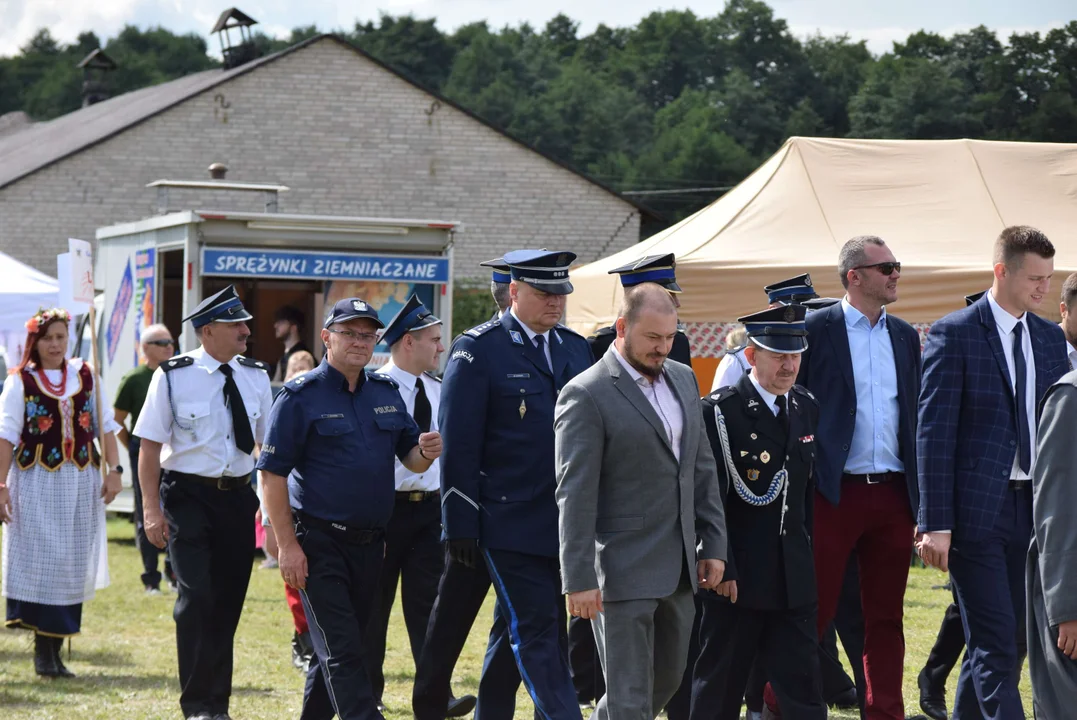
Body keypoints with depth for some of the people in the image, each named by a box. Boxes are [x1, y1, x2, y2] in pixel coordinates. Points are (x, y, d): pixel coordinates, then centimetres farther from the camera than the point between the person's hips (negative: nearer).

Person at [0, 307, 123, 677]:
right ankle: (43, 649, 0)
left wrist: (114, 470, 1)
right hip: (36, 482, -3)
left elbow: (106, 425, 11)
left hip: (81, 481, 4)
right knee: (40, 560, -6)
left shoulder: (86, 376, 8)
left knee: (74, 564, 3)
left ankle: (55, 648, 10)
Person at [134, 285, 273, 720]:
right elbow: (150, 445, -6)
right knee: (197, 595, -15)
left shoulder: (256, 377, 6)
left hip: (238, 497, 5)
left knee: (229, 601, 9)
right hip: (188, 496, -5)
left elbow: (268, 444, 12)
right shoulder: (173, 376, -7)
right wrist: (152, 509, -12)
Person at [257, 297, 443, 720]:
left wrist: (426, 453, -12)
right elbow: (272, 475, -9)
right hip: (319, 542, -6)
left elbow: (411, 460, 14)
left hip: (370, 542, 6)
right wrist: (288, 545, -15)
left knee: (342, 647, 14)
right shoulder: (301, 396, -7)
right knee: (340, 651, -9)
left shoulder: (386, 393, 11)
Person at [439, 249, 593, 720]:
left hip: (567, 521, 6)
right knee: (537, 634, -8)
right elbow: (458, 445, -8)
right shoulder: (478, 350, -6)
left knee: (515, 633, 15)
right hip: (511, 524, -6)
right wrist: (461, 524, -12)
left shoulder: (576, 348, 12)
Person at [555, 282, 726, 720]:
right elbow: (575, 495, -15)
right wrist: (579, 580, -18)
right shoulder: (586, 396, -12)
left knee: (667, 680, 18)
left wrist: (714, 545, 11)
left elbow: (702, 468, 16)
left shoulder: (683, 379, 11)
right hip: (623, 570, -7)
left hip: (679, 568, 8)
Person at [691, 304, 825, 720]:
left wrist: (807, 555, 13)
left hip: (793, 581, 5)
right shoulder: (721, 411, -10)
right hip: (737, 577, -5)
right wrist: (721, 569, -16)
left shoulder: (807, 409, 10)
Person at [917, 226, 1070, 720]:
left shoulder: (1051, 339, 13)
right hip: (976, 509, -6)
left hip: (1033, 508, 6)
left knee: (1006, 640, 10)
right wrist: (935, 524, -14)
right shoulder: (954, 334, -6)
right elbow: (933, 433, -9)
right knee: (997, 646, -9)